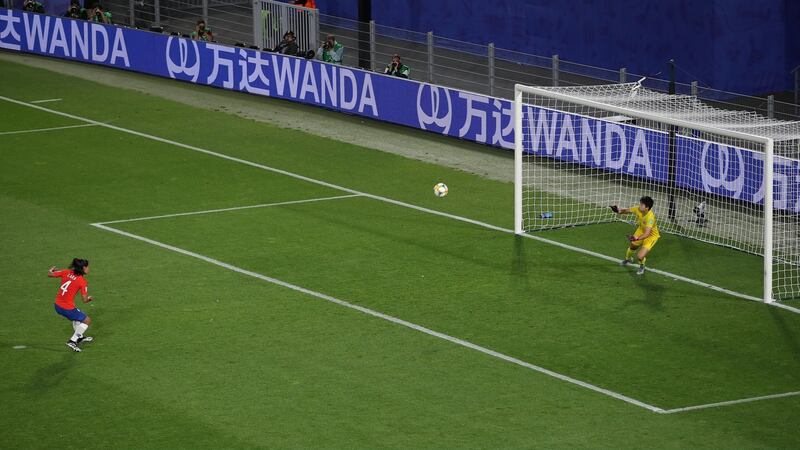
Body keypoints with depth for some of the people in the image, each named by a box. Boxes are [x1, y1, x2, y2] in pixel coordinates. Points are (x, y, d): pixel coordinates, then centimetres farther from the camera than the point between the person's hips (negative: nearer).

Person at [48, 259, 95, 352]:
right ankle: (72, 341, 8)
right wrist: (89, 298, 10)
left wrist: (51, 270, 29)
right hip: (67, 308, -7)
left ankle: (80, 337, 49)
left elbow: (49, 274, 6)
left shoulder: (67, 273, 1)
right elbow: (84, 300, -13)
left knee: (76, 316, 35)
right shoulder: (83, 281, -13)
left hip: (57, 305, 7)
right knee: (87, 320, 12)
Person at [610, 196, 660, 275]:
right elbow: (627, 210, -4)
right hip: (642, 231, 7)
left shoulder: (650, 217, -41)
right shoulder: (638, 209, -22)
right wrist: (619, 211, -25)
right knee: (632, 246, 29)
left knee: (640, 257, -17)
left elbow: (647, 234, -46)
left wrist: (637, 238, -62)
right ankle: (627, 259, 65)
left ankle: (642, 266, 21)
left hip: (651, 236, -7)